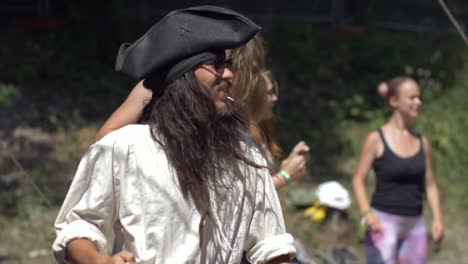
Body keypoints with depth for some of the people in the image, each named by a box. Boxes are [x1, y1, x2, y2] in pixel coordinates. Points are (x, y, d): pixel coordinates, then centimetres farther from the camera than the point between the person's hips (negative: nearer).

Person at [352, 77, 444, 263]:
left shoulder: (422, 142, 10)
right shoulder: (376, 139, -4)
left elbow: (430, 184, 14)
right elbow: (358, 180, -5)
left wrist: (437, 218, 2)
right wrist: (366, 213, -19)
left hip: (415, 224, 5)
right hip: (384, 221, -5)